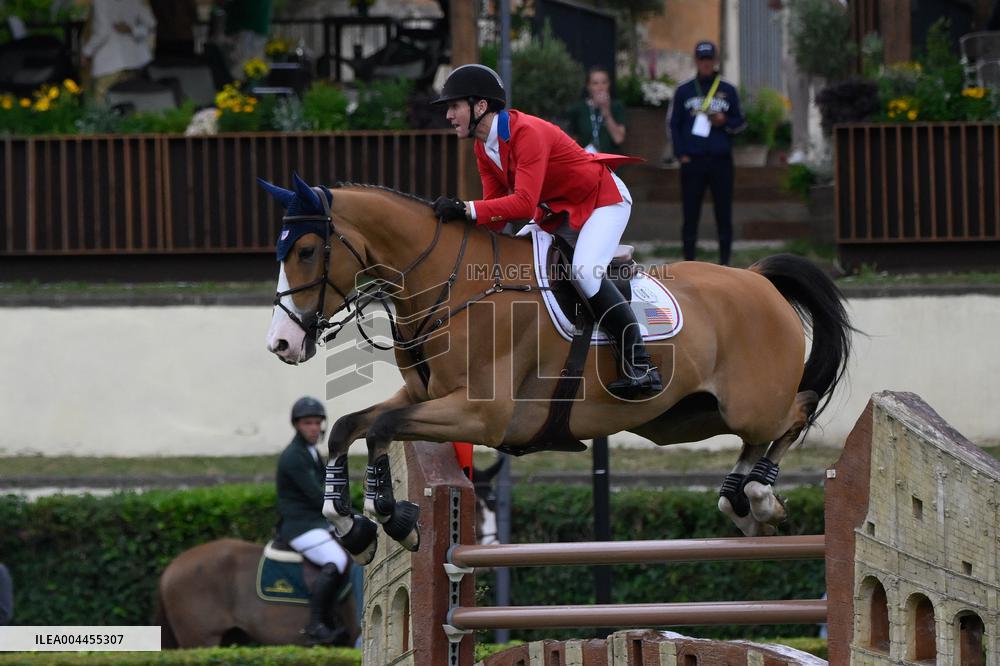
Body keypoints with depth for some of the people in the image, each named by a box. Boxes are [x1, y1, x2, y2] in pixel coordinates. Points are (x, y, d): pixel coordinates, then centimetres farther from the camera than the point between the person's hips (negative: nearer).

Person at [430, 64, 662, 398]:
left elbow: (524, 204, -39)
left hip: (604, 199, -10)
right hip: (560, 210, 10)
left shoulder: (526, 133, -30)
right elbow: (497, 210, -3)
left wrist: (466, 208, -44)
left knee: (584, 271, -29)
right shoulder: (484, 146, -1)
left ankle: (640, 367, -28)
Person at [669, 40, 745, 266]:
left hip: (721, 160, 0)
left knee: (724, 213, 0)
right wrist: (681, 154, -4)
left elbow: (739, 122, 13)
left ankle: (725, 262, 6)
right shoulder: (684, 91, 9)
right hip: (692, 161, 0)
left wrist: (725, 121, -9)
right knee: (691, 213, -1)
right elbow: (674, 125, 8)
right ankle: (689, 262, 3)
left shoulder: (727, 90, 10)